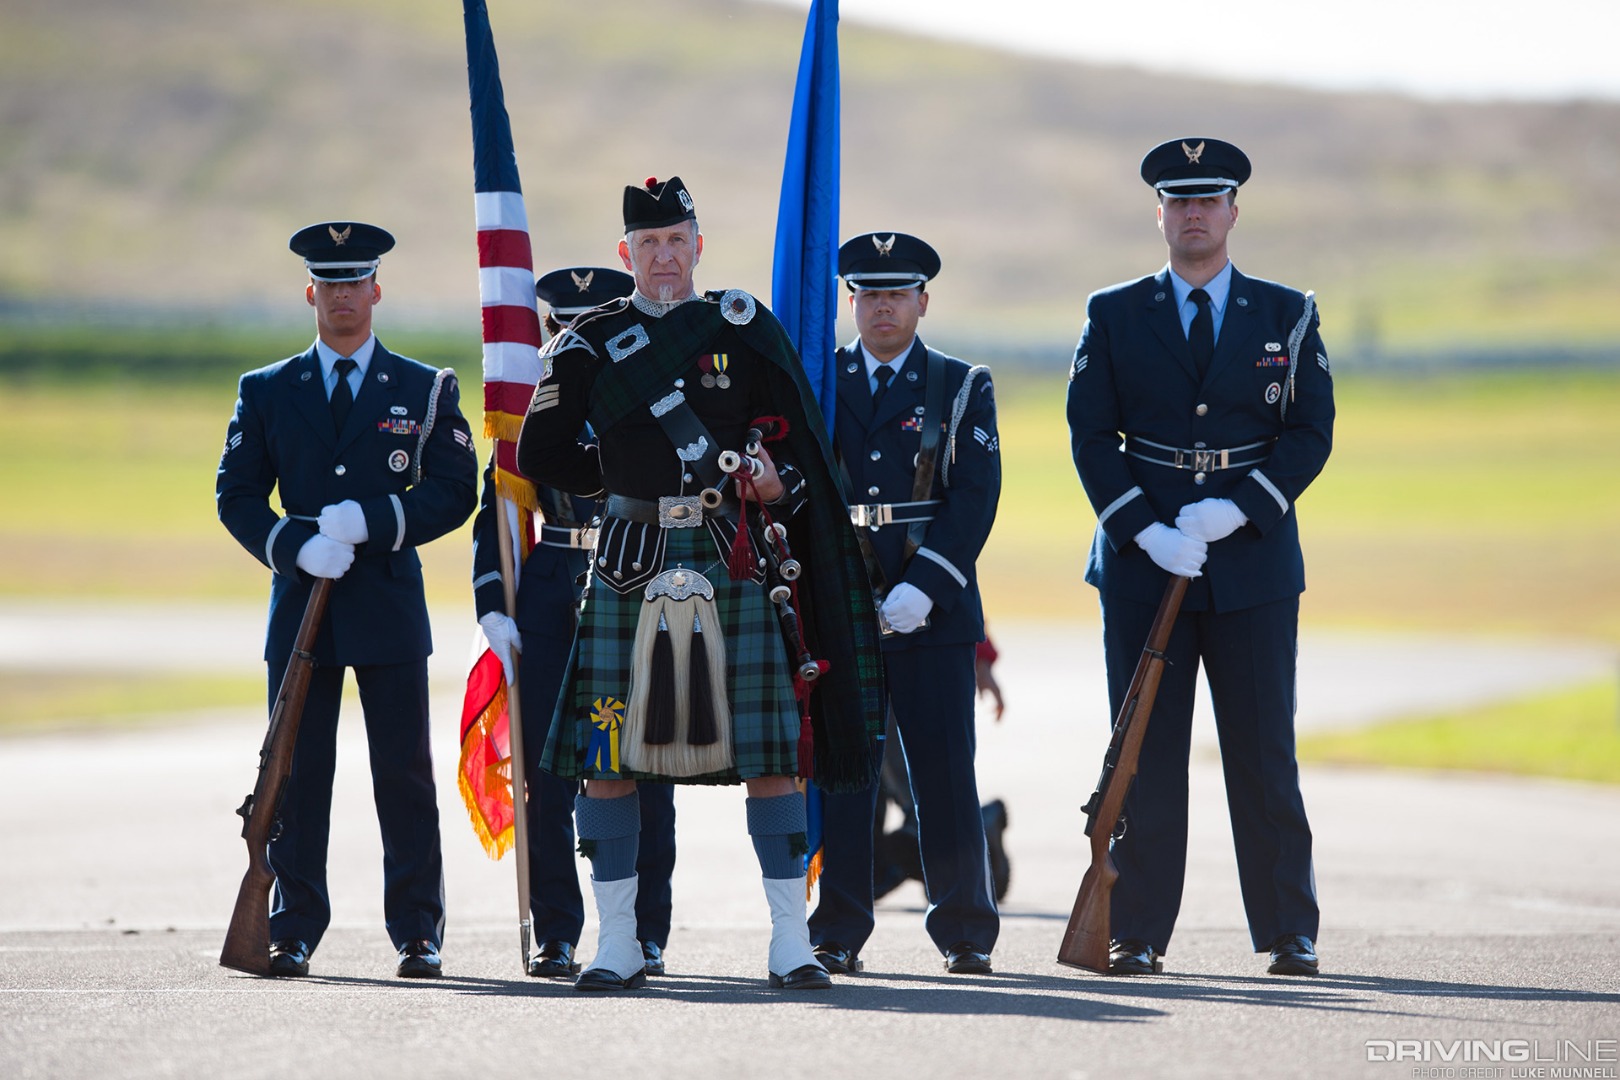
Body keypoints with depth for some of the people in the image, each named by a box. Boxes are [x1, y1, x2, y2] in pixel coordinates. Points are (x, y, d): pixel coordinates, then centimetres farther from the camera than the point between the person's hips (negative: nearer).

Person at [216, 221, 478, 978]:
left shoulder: (424, 390, 7)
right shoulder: (267, 392, 10)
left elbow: (455, 491, 0)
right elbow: (236, 495, 6)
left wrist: (371, 521, -14)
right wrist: (297, 546, -12)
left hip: (390, 605, -1)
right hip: (301, 604, 1)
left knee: (404, 772, 0)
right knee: (296, 773, 0)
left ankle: (418, 934, 6)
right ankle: (293, 933, 5)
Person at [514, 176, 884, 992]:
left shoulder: (749, 333, 8)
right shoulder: (589, 345, 8)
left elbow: (803, 450, 11)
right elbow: (539, 456, 10)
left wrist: (778, 487, -9)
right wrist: (621, 481, 6)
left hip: (738, 562, 0)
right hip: (631, 562, 1)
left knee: (768, 750, -4)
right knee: (608, 753, -1)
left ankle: (791, 940, 2)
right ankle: (616, 941, 7)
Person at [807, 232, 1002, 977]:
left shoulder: (962, 387, 7)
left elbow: (975, 498, -3)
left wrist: (924, 586, -15)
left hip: (931, 608, -1)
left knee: (945, 772, -1)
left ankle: (965, 933, 6)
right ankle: (837, 934, 4)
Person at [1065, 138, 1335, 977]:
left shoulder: (1286, 316, 7)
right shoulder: (1113, 315, 7)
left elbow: (1312, 432, 1)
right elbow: (1091, 436, 1)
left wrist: (1237, 510, -13)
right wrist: (1147, 532, -12)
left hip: (1253, 561, 0)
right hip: (1142, 564, 0)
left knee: (1264, 752, 1)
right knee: (1145, 754, 0)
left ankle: (1289, 933, 8)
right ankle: (1137, 933, 5)